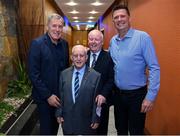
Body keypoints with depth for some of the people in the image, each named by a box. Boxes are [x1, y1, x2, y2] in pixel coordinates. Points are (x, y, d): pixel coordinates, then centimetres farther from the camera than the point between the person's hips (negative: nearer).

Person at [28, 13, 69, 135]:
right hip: (44, 97, -4)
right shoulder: (37, 43, -14)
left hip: (60, 95, 5)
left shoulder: (64, 44, 2)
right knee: (46, 128, 10)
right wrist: (48, 95, -17)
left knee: (56, 125, 18)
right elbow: (33, 74, -16)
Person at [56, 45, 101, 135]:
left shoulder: (95, 76, -11)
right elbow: (60, 95, 6)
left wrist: (96, 119, -6)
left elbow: (97, 100, -8)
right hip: (67, 121, 3)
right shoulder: (64, 74, 0)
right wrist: (59, 114, 5)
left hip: (86, 122, -2)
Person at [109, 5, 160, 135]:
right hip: (118, 93, 5)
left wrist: (151, 96, -20)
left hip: (137, 94, -5)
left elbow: (154, 68, -16)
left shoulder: (142, 37, -14)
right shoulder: (112, 41, 4)